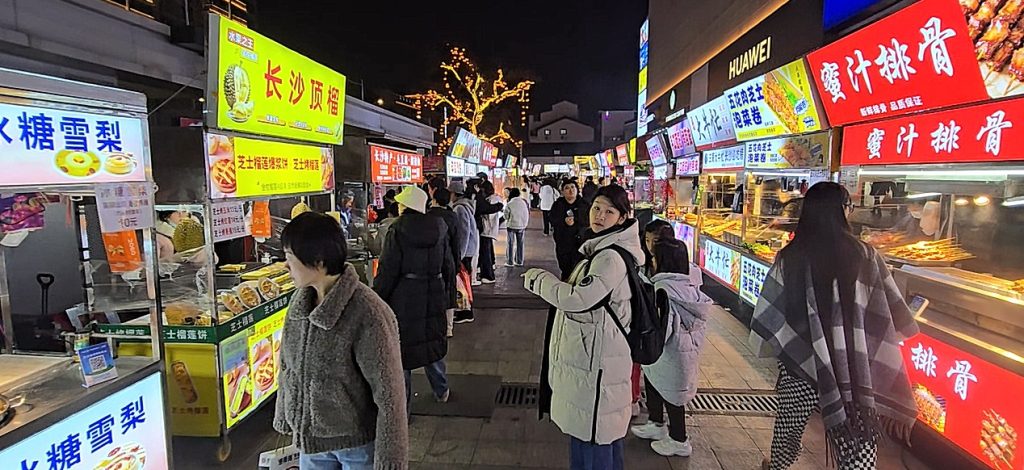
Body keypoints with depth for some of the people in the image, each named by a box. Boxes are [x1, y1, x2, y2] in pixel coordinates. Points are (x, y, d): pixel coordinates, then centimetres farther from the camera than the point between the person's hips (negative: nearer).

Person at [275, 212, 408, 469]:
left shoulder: (368, 315, -27)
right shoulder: (300, 301, -6)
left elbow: (389, 395, -22)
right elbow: (287, 366, 8)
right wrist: (286, 418, 14)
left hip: (358, 444, -6)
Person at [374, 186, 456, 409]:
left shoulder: (397, 232, -13)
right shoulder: (439, 230, 2)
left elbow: (387, 271, -14)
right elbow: (448, 267, 9)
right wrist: (443, 292, 22)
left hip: (403, 298, -5)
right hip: (433, 297, 5)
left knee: (401, 345, 7)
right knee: (432, 340, 20)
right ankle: (441, 391, 35)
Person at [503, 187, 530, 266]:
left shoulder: (509, 204, -13)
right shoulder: (523, 202, -2)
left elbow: (506, 216, -8)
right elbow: (527, 214, 3)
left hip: (511, 225, -3)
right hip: (522, 225, 3)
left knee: (511, 243, 5)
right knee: (520, 243, 12)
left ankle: (510, 262, 6)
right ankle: (519, 261, 16)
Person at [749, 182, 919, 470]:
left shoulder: (789, 258, -8)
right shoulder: (864, 255, -9)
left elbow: (769, 315, -4)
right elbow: (892, 312, -1)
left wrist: (781, 345, 12)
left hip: (800, 360, 2)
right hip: (851, 367, -2)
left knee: (790, 422, 22)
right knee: (857, 444, 8)